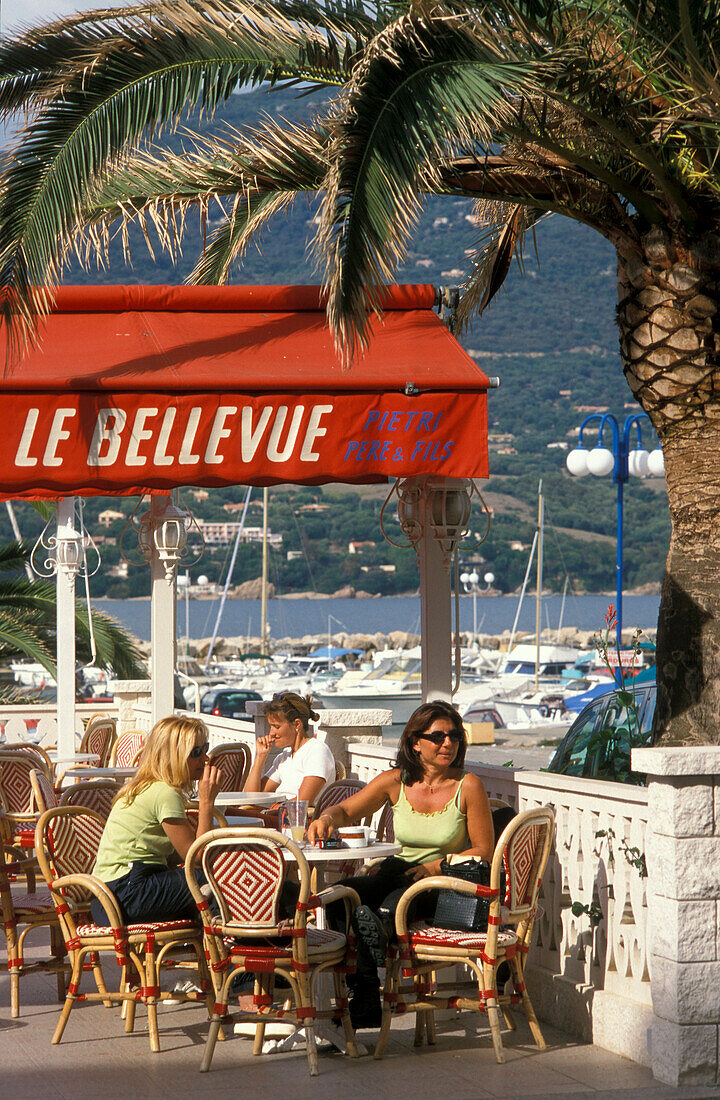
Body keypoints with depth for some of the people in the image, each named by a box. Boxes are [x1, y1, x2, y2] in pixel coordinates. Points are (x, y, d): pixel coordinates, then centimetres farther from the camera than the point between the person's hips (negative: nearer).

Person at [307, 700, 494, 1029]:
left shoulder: (467, 786, -5)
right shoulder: (396, 782, 3)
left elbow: (484, 851, -2)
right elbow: (346, 810, 10)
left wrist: (435, 867, -15)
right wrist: (327, 818, -15)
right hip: (395, 874, 4)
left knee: (390, 908, -36)